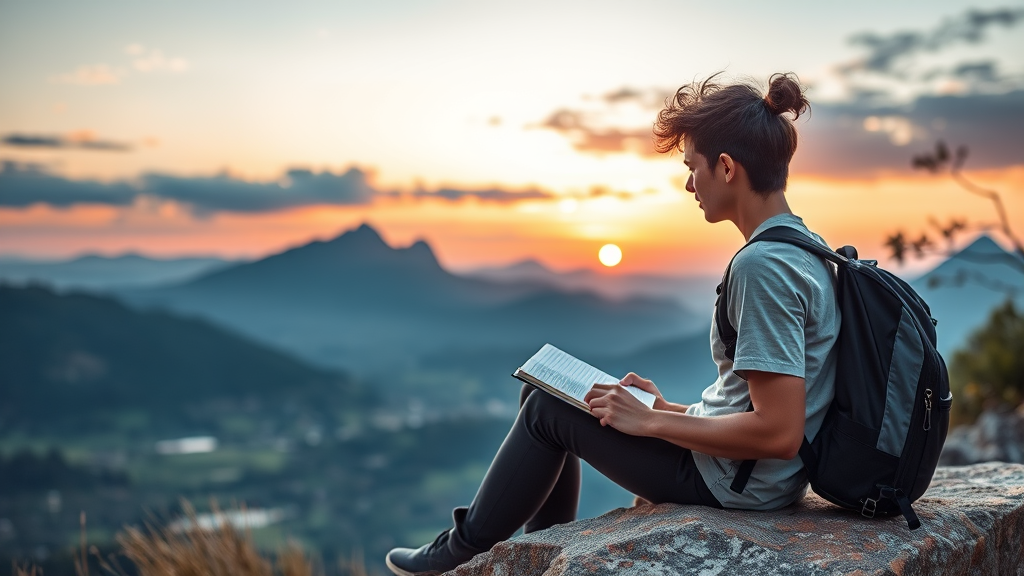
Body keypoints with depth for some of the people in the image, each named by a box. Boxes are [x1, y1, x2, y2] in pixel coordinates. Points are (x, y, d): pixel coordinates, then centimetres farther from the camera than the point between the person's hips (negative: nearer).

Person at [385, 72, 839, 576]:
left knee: (547, 408, 2)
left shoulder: (762, 265, -25)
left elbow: (779, 433, -28)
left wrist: (650, 421, -19)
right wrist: (668, 407, 11)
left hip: (732, 482, -9)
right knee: (550, 392, 16)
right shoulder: (803, 247, 7)